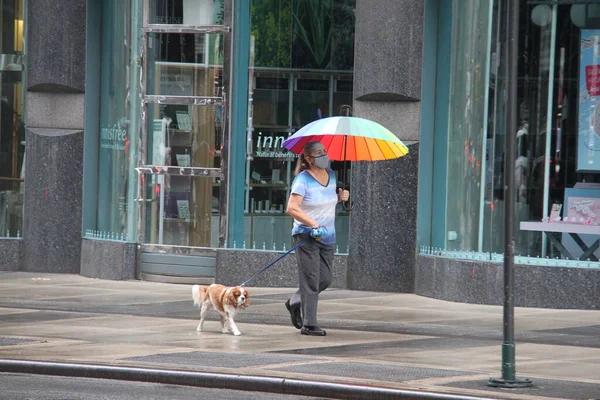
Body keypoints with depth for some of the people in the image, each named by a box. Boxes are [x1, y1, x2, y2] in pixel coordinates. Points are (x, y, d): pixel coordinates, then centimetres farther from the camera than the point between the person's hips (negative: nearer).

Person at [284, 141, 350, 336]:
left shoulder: (331, 175, 10)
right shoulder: (302, 180, -12)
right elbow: (292, 209, -19)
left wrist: (340, 197, 4)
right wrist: (314, 225, -24)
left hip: (328, 238, 7)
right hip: (306, 237, -7)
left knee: (325, 279, 10)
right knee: (311, 281, -7)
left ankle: (295, 302, 32)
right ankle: (308, 324, -2)